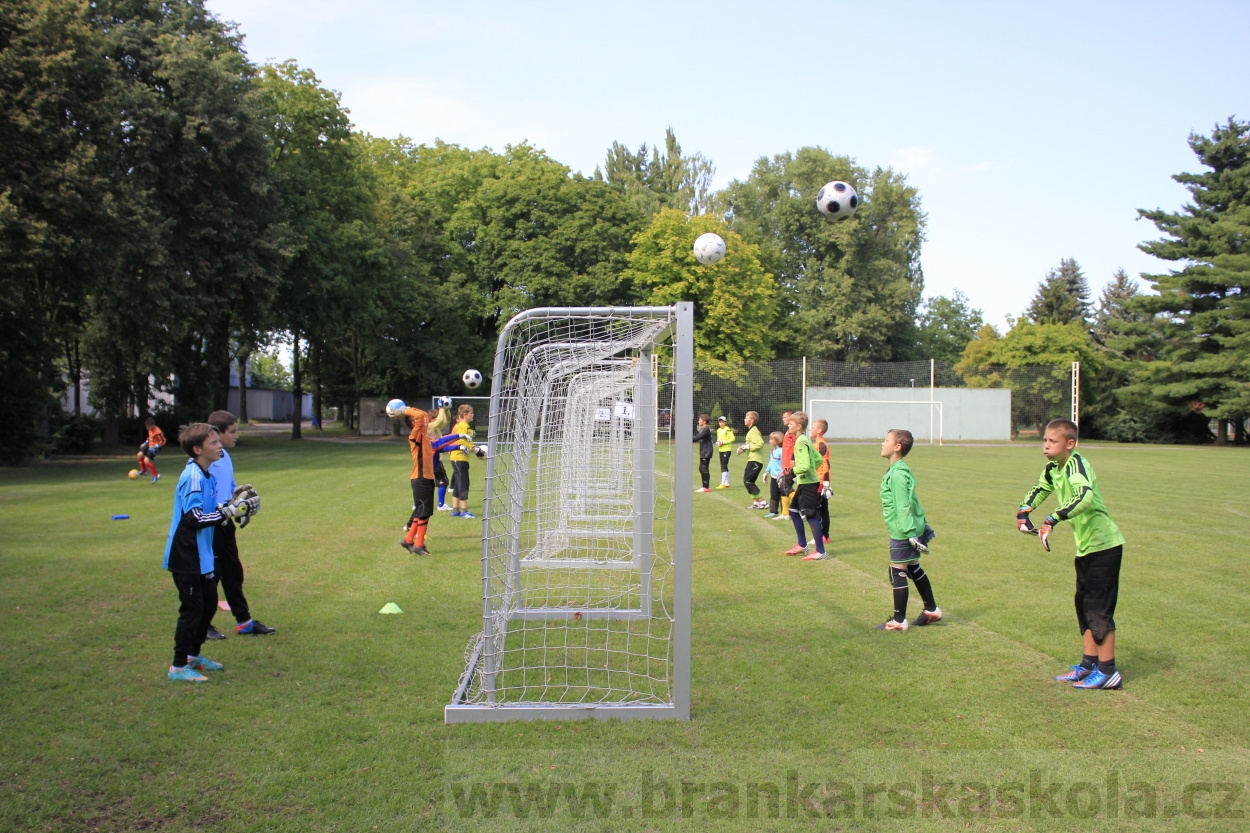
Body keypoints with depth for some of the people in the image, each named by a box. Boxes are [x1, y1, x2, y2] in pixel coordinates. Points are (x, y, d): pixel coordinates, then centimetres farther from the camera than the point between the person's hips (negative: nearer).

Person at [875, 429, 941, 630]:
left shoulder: (897, 474, -20)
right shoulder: (899, 470, 11)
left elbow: (903, 506, -22)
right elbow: (910, 501, 17)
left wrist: (909, 533, -23)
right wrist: (921, 524, 23)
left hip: (903, 532, -10)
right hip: (909, 530, 10)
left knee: (898, 573, -3)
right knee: (914, 569, 19)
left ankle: (898, 620, 4)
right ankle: (932, 610, 30)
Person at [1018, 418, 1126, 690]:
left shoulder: (1076, 463, -21)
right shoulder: (1052, 468, 6)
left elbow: (1084, 497, -39)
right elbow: (1040, 489, 27)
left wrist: (1052, 520, -42)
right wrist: (1024, 510, 9)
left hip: (1103, 545, -9)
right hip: (1085, 546, 9)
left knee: (1099, 608, -4)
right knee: (1084, 604, 15)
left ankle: (1108, 672, 5)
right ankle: (1089, 665, 25)